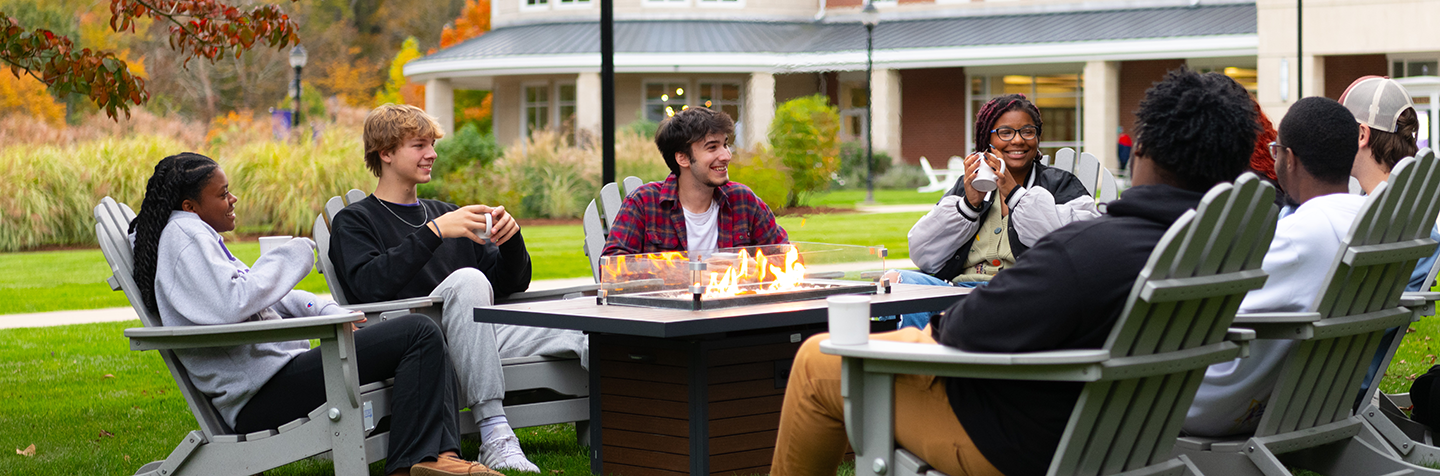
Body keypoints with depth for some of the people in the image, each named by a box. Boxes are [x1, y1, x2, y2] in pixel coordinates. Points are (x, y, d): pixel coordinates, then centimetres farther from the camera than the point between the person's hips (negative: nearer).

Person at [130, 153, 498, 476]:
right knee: (419, 334, -15)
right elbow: (233, 305, -23)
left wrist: (326, 311, 12)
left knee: (426, 338, 15)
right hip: (260, 395, -11)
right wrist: (291, 256, -9)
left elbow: (259, 296, 29)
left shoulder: (197, 234, 23)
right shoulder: (183, 233, -10)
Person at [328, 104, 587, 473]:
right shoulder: (353, 222, 11)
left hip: (483, 336, 5)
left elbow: (512, 284, 24)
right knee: (467, 278, -36)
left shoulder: (444, 213, 28)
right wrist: (434, 232, -17)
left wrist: (511, 238, 3)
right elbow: (369, 286, -12)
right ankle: (495, 437, -41)